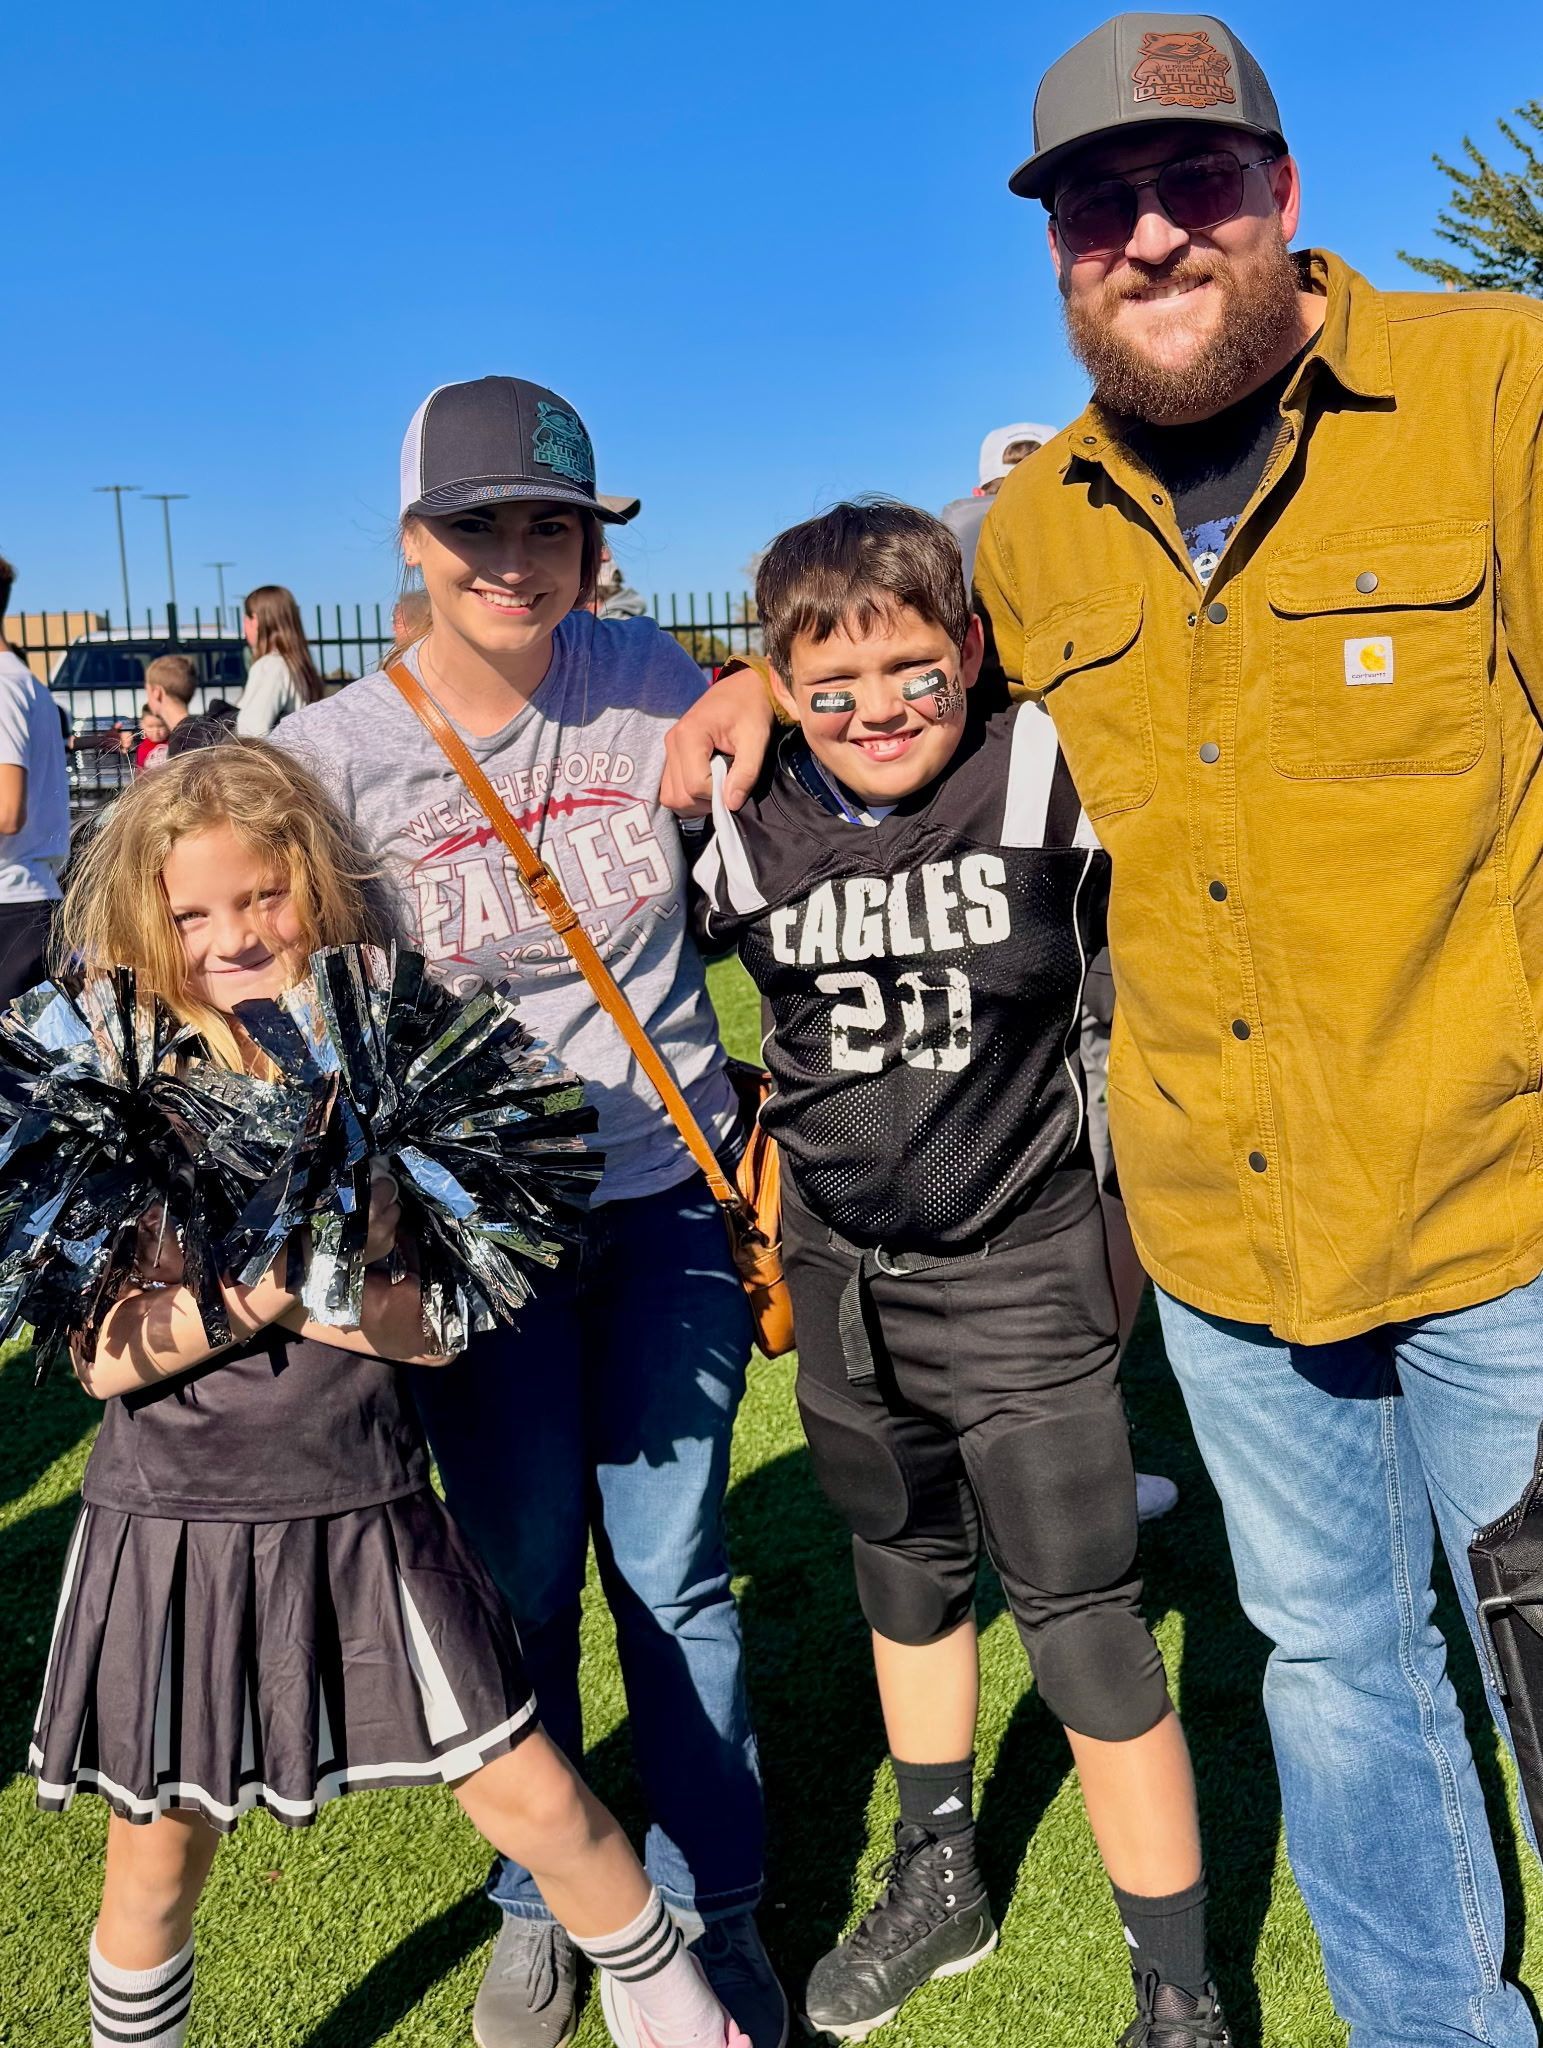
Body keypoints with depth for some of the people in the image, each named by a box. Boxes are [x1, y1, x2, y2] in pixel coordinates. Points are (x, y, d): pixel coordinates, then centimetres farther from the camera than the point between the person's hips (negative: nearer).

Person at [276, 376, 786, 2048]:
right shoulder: (329, 754, -9)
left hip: (672, 1200, 1)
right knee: (521, 1583, 11)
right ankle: (538, 1914, 36)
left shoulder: (650, 682, -4)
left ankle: (710, 1913, 29)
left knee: (670, 1571, 7)